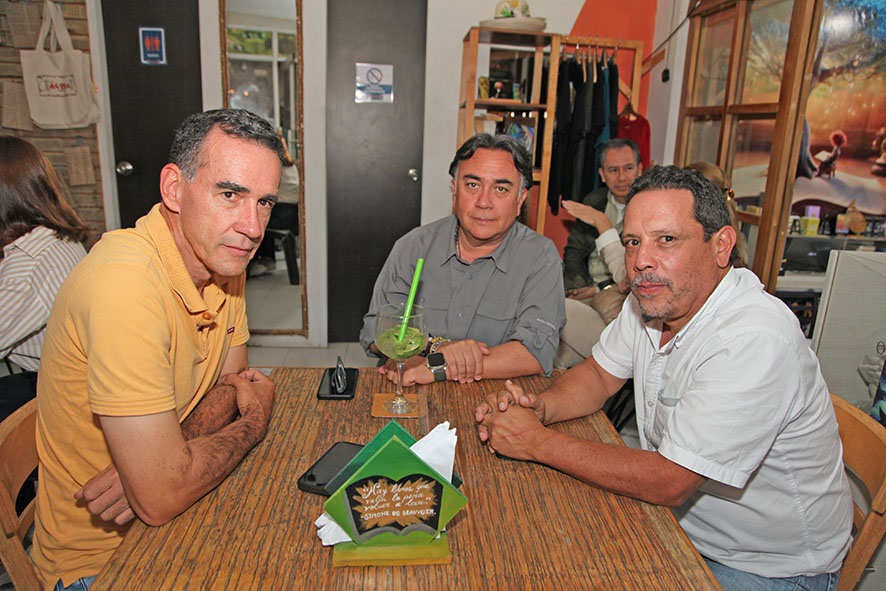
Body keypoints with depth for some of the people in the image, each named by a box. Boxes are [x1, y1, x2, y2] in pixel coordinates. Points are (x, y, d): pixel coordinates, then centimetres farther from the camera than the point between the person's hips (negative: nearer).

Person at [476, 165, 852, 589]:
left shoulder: (755, 342, -32)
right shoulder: (653, 297, -7)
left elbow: (667, 483, -31)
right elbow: (599, 375, 5)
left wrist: (537, 441, -27)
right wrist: (538, 408, -15)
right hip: (679, 519, 7)